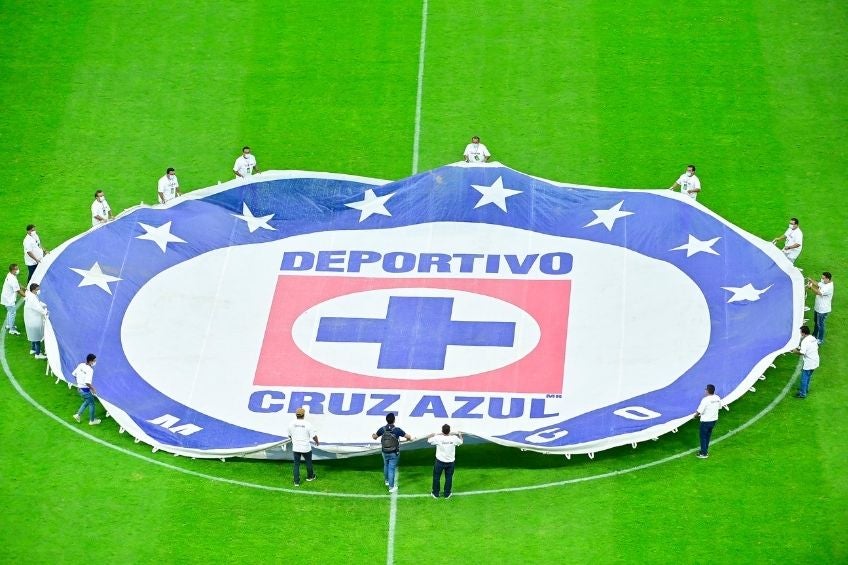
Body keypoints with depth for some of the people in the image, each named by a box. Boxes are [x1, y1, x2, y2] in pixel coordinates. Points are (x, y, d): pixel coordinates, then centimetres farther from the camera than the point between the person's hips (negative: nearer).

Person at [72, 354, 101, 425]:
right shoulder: (90, 370, -25)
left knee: (86, 402, 29)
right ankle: (92, 420, 25)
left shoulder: (81, 365, -3)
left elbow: (74, 374, 7)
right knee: (91, 404, 13)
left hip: (80, 388, 8)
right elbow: (87, 382, -33)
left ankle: (78, 415, 26)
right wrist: (93, 389, -17)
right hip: (85, 389, -8)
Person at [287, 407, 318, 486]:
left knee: (296, 464, 10)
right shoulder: (308, 424, -14)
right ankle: (310, 476, 39)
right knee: (308, 462, 22)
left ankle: (296, 482, 9)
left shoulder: (291, 424, -5)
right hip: (306, 448, -2)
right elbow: (314, 436, -10)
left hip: (295, 448, 2)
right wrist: (317, 442, 12)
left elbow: (289, 435, 11)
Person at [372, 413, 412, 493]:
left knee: (386, 466, 26)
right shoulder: (397, 430, -20)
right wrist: (408, 438, 10)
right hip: (394, 453, -4)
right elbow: (408, 437, -15)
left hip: (385, 452, 4)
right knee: (391, 469, 1)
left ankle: (387, 481, 45)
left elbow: (375, 437, 7)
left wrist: (373, 435, 32)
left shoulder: (382, 429, -10)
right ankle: (391, 487, 5)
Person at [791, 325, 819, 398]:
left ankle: (802, 393, 9)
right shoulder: (813, 338, 6)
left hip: (808, 363, -9)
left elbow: (802, 352, -26)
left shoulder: (805, 341, -21)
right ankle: (806, 389, 41)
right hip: (815, 361, 9)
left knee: (804, 378, 3)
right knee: (808, 376, 26)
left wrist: (796, 351, -6)